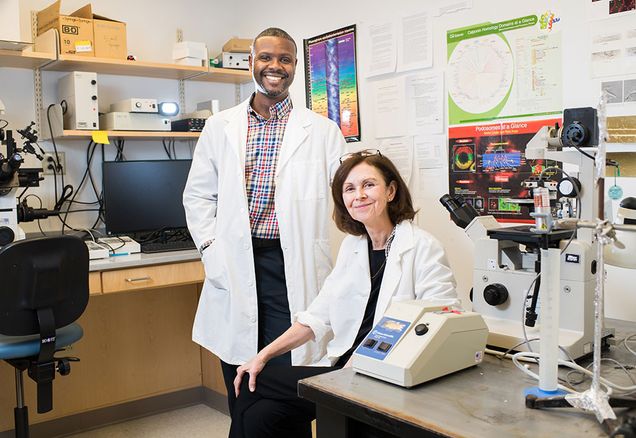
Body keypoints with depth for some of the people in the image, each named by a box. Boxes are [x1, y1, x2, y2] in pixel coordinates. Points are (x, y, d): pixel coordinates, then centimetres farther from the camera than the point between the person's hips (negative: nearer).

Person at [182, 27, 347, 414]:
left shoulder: (322, 131, 3)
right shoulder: (220, 127, 10)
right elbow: (198, 195, 13)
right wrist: (211, 248, 1)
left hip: (292, 266, -2)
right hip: (236, 265, 3)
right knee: (239, 383, 12)